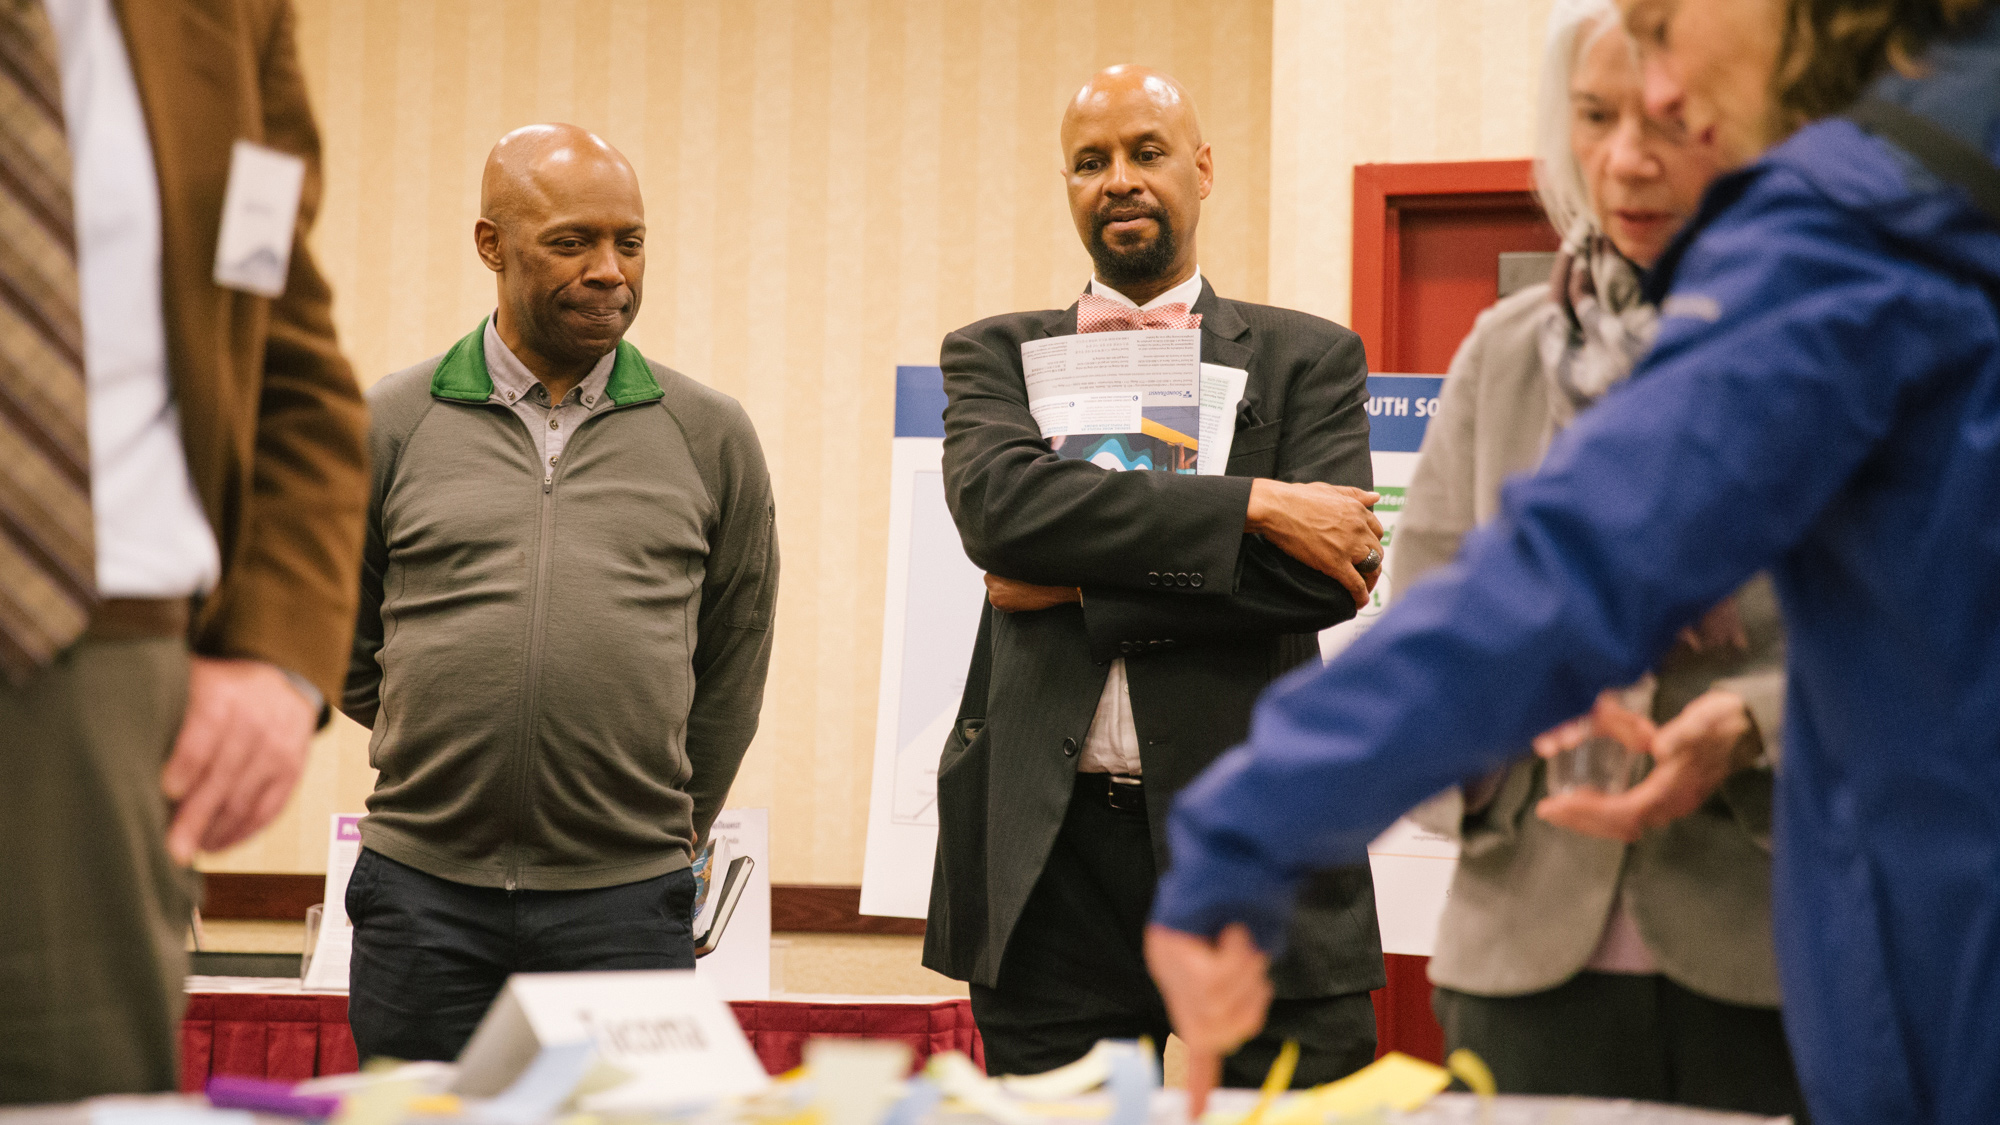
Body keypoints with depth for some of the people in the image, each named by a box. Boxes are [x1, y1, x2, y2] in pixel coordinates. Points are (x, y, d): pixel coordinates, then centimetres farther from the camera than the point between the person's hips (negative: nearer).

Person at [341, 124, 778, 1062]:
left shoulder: (709, 437, 8)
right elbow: (340, 645, 15)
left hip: (626, 902, 0)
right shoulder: (390, 424, 5)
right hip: (424, 891, 0)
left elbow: (732, 668, 16)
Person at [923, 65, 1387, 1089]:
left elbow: (1332, 574, -6)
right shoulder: (996, 355, 12)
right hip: (1046, 847, 1)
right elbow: (997, 503, -10)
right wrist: (1253, 503, -15)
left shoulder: (1309, 359, 9)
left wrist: (1081, 587, -10)